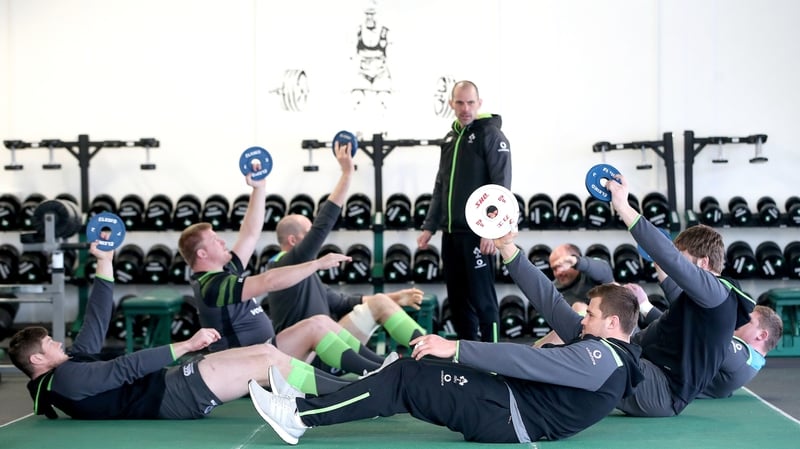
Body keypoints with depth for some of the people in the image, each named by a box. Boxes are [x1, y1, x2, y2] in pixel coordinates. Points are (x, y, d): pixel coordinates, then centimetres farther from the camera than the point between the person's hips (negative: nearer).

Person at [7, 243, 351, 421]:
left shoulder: (71, 363, 16)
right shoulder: (64, 378, -15)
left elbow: (96, 319, 18)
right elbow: (127, 367, -21)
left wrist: (105, 262, 17)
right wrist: (186, 345, -24)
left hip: (168, 384, 10)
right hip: (169, 397, -10)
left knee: (266, 351, 1)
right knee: (267, 363, -13)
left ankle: (343, 386, 4)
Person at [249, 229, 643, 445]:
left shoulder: (601, 358, -17)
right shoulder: (596, 343, 13)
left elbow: (529, 360, -27)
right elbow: (549, 302, 13)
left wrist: (455, 349, -29)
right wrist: (510, 252, 8)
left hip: (509, 416, -9)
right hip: (513, 400, 9)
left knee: (405, 379, -12)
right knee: (411, 369, 3)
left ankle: (301, 417, -7)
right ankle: (308, 405, 4)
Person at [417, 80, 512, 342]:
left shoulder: (491, 135, -6)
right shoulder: (451, 137, 16)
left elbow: (501, 188, -14)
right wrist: (429, 226, 13)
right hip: (451, 232, 7)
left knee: (482, 299, -5)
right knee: (458, 299, 11)